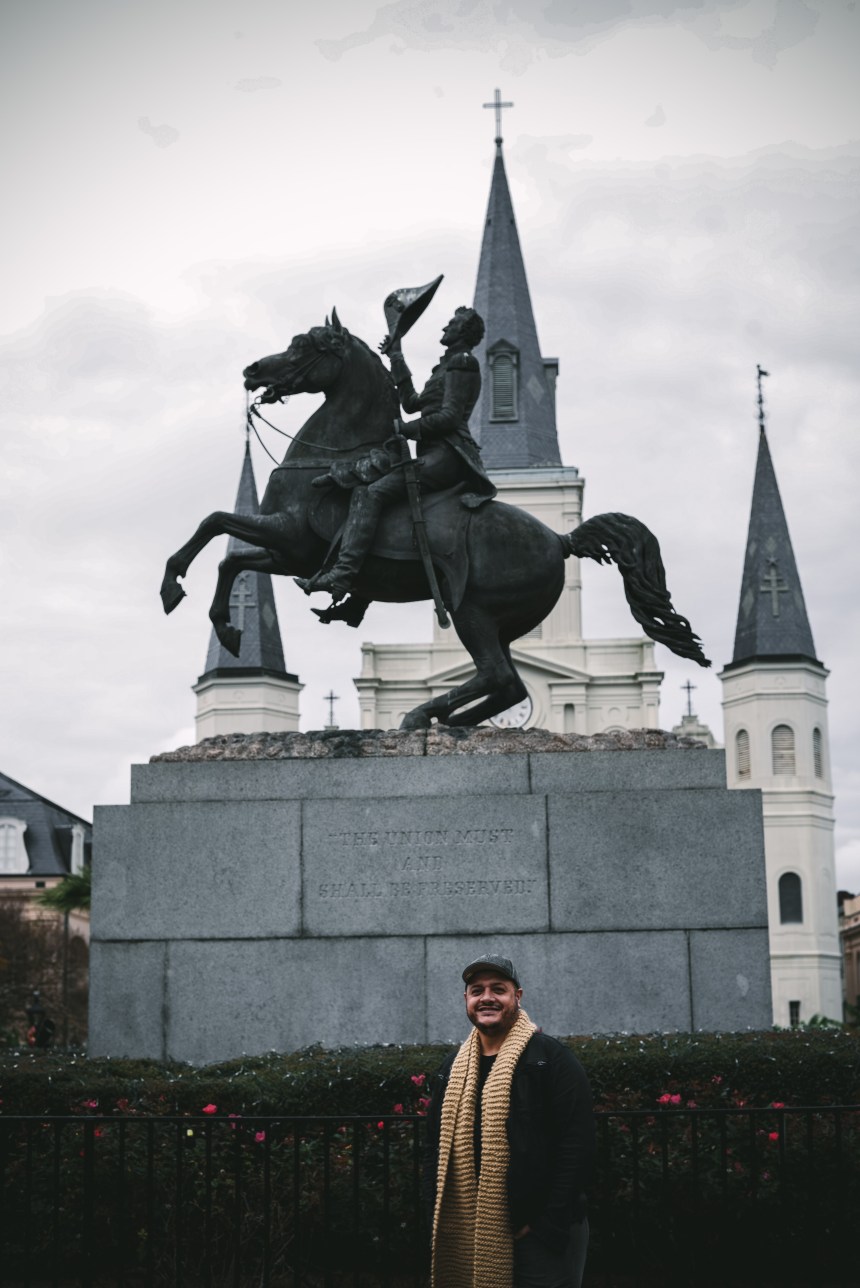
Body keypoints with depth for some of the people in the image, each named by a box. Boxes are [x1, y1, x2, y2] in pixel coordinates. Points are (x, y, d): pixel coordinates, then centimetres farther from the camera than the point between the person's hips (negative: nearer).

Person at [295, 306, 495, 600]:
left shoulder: (461, 364, -2)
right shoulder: (450, 365, 28)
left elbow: (449, 417, -14)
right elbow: (412, 403, 31)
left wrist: (403, 428, -12)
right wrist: (397, 361, 31)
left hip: (445, 456, -11)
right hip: (434, 454, 11)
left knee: (371, 493, -24)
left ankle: (343, 574, -35)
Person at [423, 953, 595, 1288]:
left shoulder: (550, 1058, -5)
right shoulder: (451, 1071, 14)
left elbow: (576, 1145, -11)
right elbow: (435, 1150, 18)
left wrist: (548, 1227, -16)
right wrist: (439, 1221, 6)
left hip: (539, 1235, -5)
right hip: (467, 1239, 5)